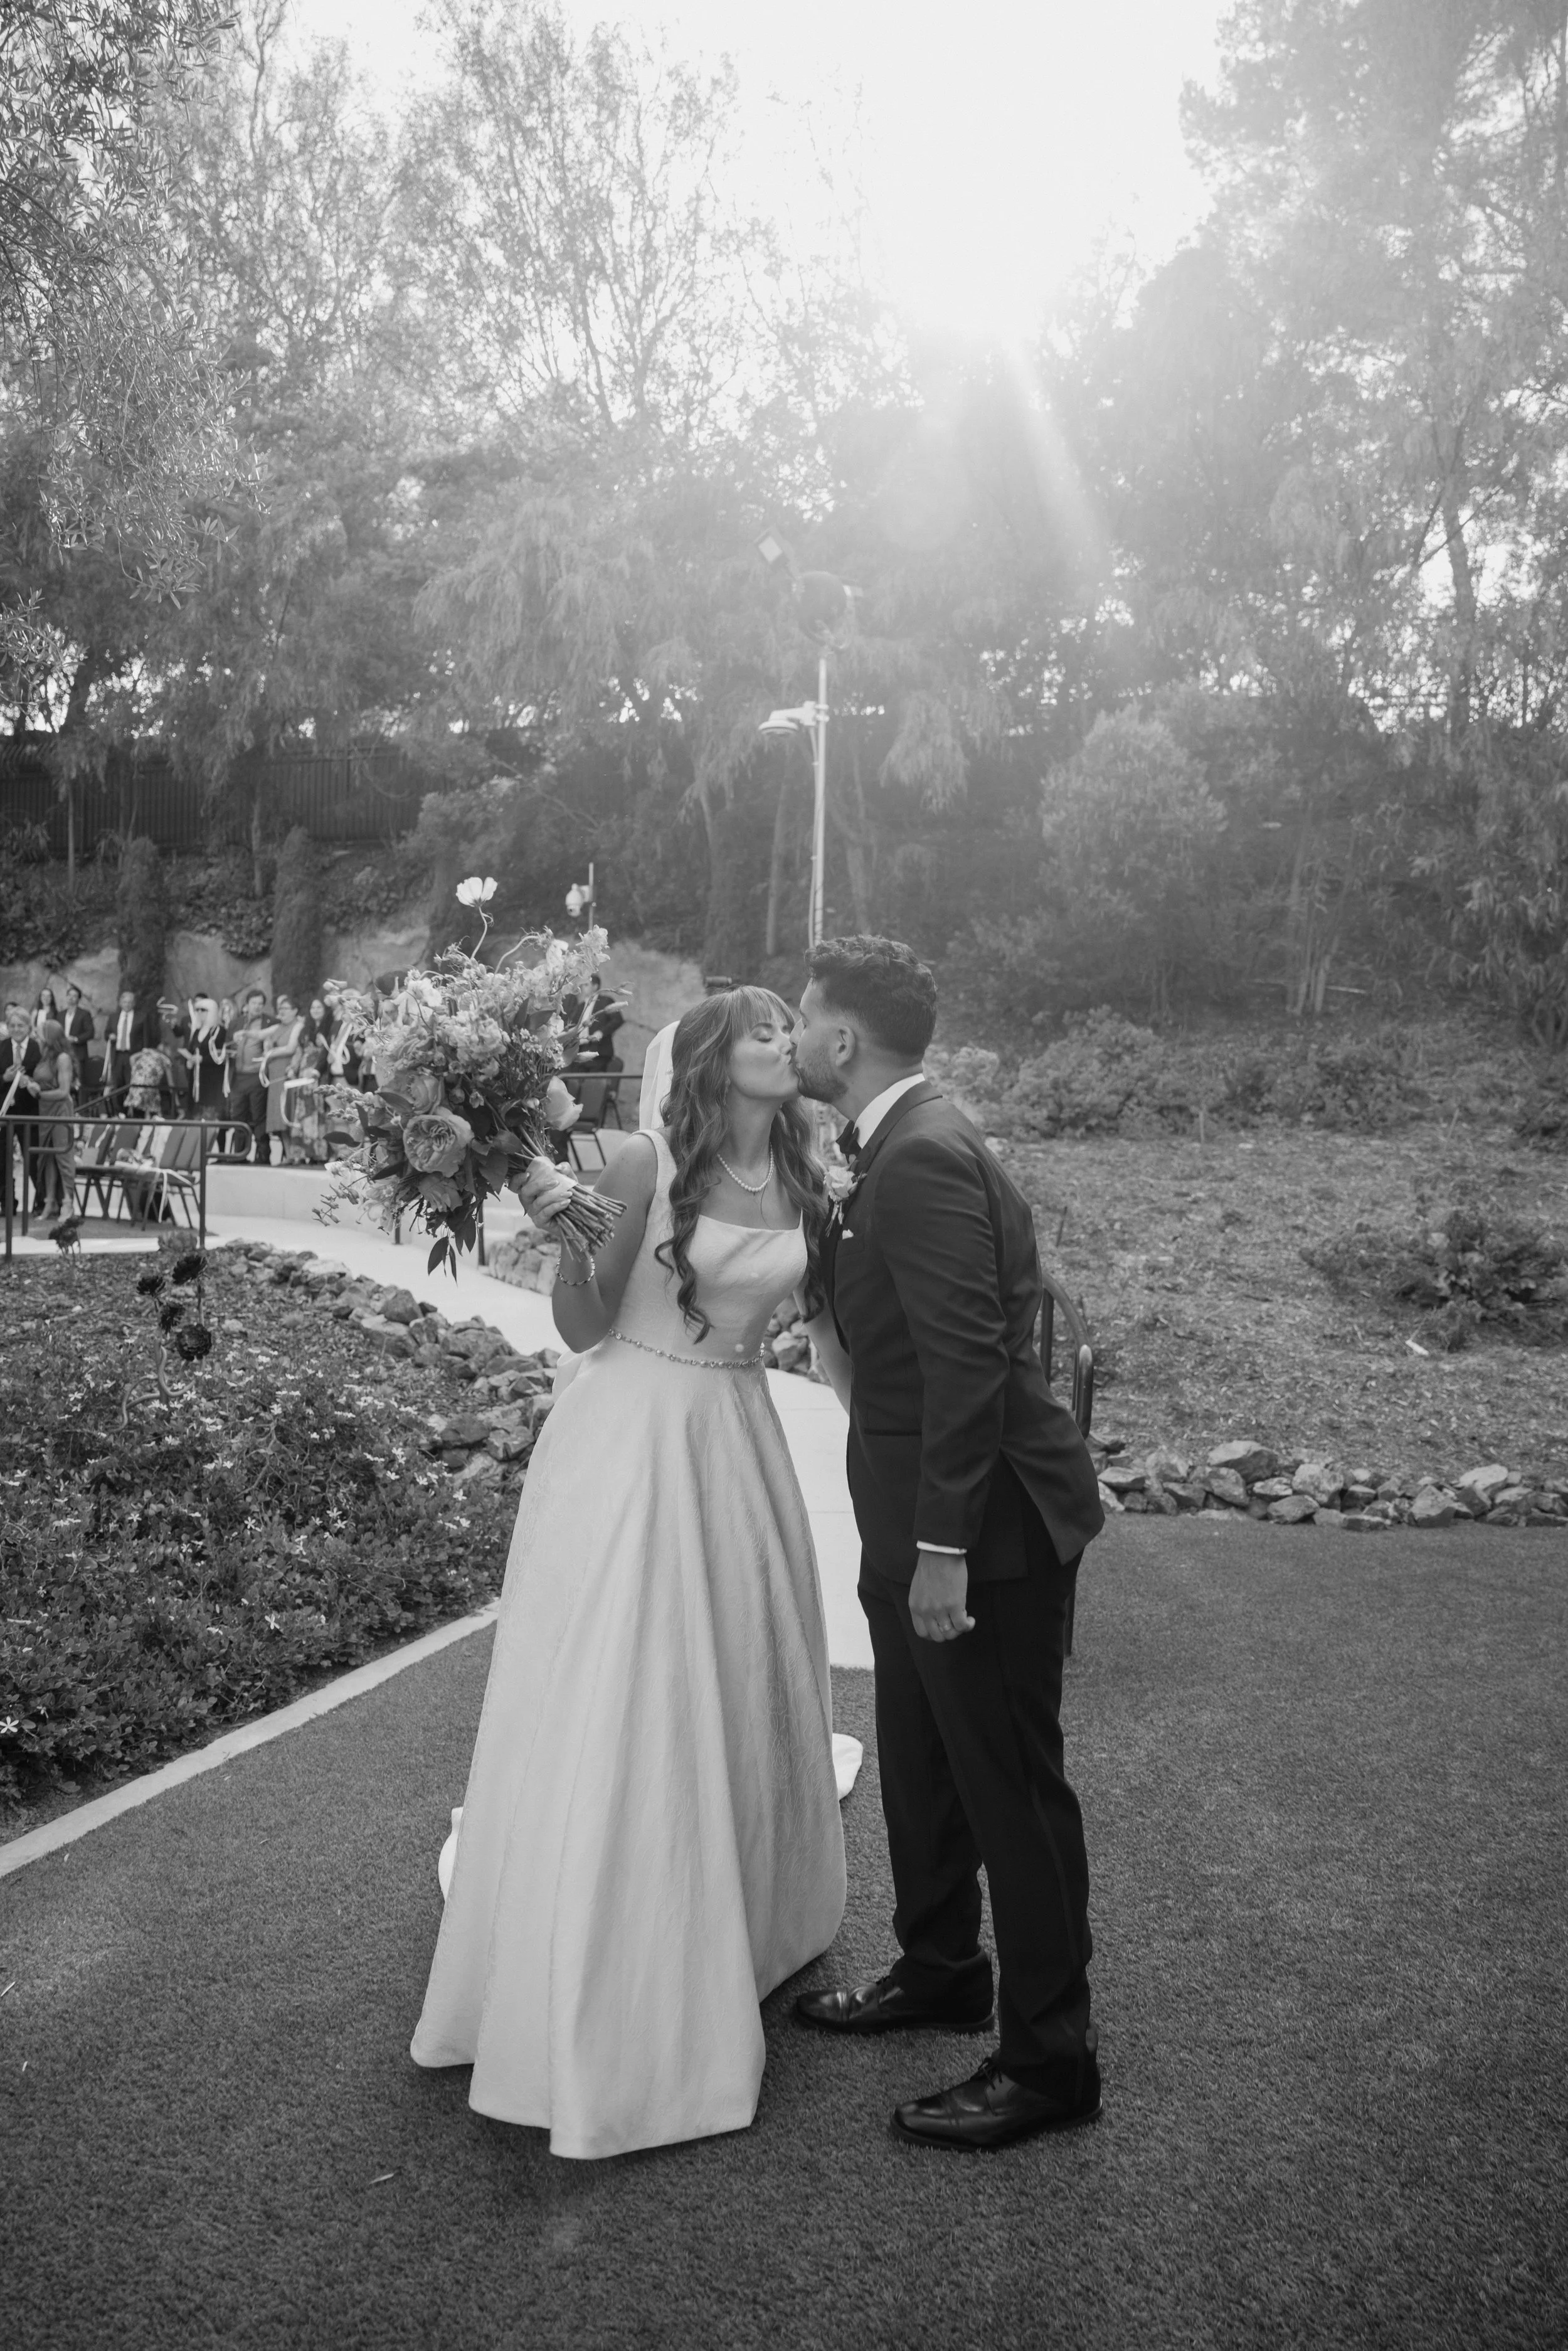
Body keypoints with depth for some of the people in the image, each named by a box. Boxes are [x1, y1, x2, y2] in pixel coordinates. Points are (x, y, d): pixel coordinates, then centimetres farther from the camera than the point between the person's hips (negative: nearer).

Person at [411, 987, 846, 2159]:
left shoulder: (808, 1179, 2)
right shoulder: (648, 1163, -12)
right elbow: (584, 1329, -9)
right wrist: (560, 1229, -25)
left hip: (736, 1447, 5)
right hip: (630, 1439, -5)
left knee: (738, 1694, 16)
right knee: (612, 1710, 2)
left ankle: (742, 1939, 38)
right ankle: (592, 1989, 19)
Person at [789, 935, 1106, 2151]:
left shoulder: (927, 1157, -22)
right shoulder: (902, 1146, 10)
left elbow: (968, 1363, -26)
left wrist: (943, 1548, -25)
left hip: (986, 1525, -10)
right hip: (922, 1521, 10)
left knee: (1011, 1785, 3)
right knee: (921, 1762, 23)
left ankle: (1050, 2061, 19)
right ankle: (940, 1970, 43)